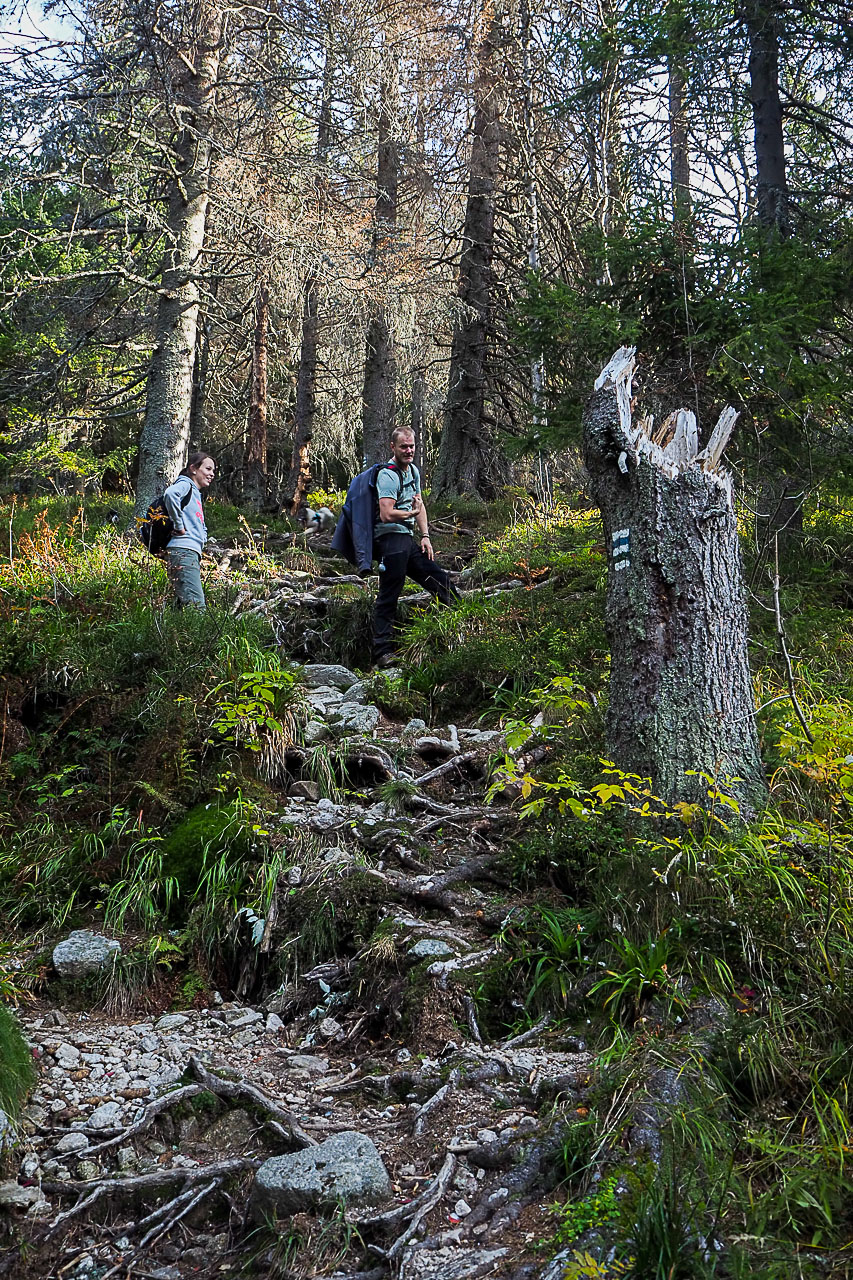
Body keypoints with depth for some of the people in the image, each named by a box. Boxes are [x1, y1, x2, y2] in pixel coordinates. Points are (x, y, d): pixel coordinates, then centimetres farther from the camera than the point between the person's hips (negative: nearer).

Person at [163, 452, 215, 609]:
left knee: (184, 605, 5)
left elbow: (202, 528, 39)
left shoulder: (196, 494, 29)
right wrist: (179, 525, -18)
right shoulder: (185, 484, 1)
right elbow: (170, 493, -24)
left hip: (193, 555, 10)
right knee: (196, 605, -20)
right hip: (183, 551, -10)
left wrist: (202, 538, 17)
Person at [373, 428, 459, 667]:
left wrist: (424, 536, 12)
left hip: (407, 539, 9)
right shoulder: (388, 475, -13)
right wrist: (411, 513, -5)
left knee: (440, 579, 12)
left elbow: (419, 505, 23)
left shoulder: (413, 471, 16)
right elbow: (387, 515, -22)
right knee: (388, 596, -8)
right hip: (391, 538, -9)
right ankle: (383, 652, -6)